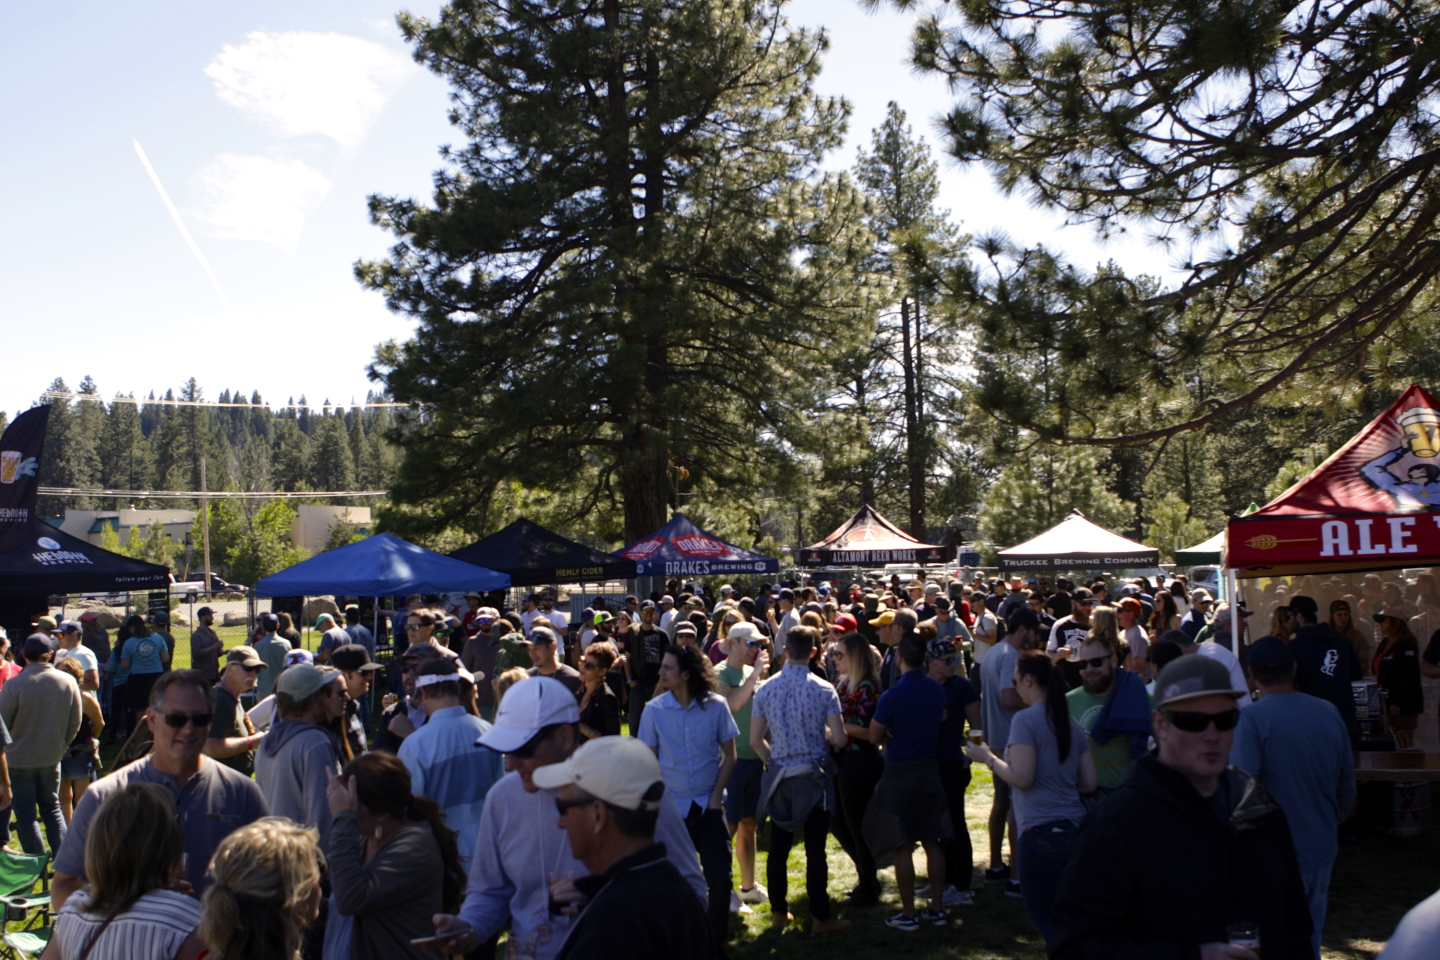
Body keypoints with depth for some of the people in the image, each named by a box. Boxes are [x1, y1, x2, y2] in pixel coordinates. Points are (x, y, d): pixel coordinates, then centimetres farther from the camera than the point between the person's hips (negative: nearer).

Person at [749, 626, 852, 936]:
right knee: (815, 849, 2)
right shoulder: (823, 690, -10)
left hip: (779, 777, 3)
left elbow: (755, 740, 1)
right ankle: (820, 918, 9)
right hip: (813, 778, -3)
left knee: (778, 847, 10)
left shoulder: (766, 689, -2)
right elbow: (839, 738, -11)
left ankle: (779, 913, 20)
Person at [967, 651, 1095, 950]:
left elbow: (1021, 777, -15)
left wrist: (988, 758, 0)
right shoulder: (1072, 724, 12)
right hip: (1075, 828, 7)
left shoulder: (1026, 719, -9)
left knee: (1043, 917, 4)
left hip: (1042, 832, -7)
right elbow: (1089, 784, 12)